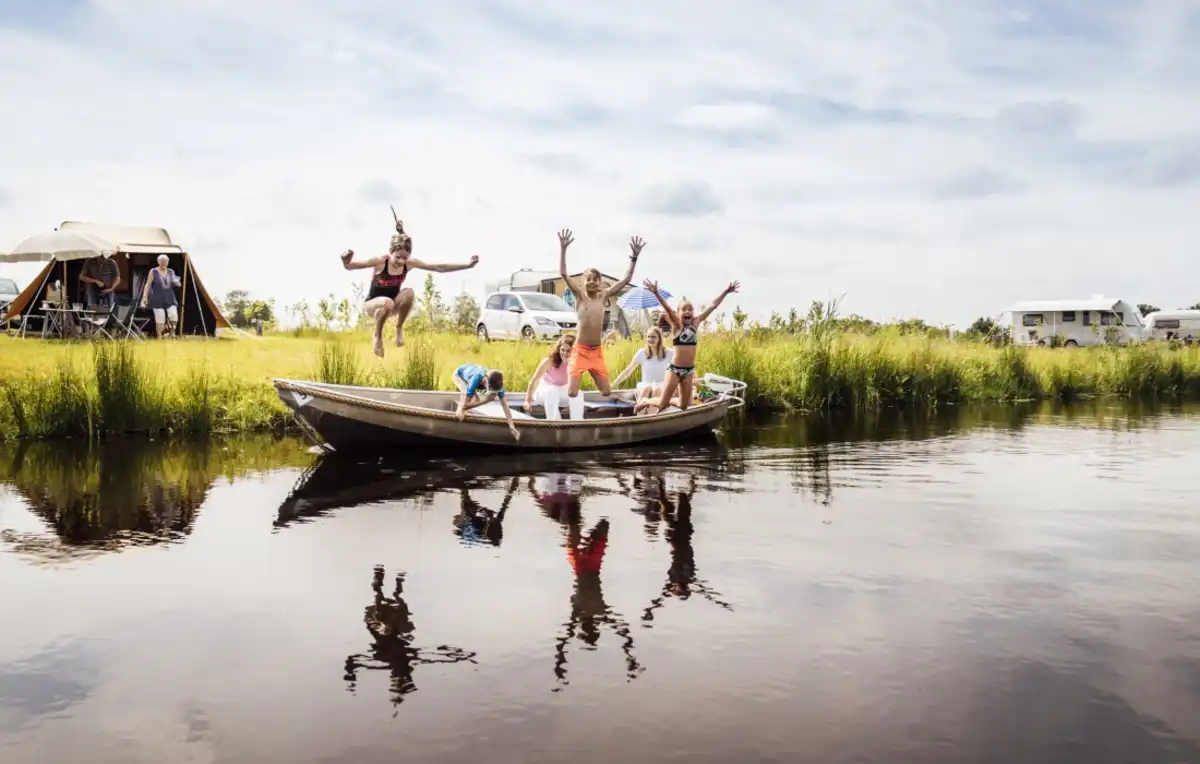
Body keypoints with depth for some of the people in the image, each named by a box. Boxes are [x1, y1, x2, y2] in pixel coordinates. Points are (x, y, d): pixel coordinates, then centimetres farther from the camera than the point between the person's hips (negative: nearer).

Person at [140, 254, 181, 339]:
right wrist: (144, 297, -9)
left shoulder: (171, 272, 11)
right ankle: (159, 339, 4)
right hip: (158, 300, -3)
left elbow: (177, 284, 19)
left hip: (170, 300, 3)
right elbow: (148, 285, -1)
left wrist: (177, 283, -6)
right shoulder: (153, 272, 0)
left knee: (174, 319, -13)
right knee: (160, 321, -5)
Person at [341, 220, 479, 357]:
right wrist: (346, 262, -52)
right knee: (387, 303, -39)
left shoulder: (410, 263, -14)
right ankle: (378, 336, -12)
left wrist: (468, 265, -17)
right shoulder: (380, 261, -26)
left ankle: (399, 328, -6)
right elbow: (350, 267, -27)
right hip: (372, 304, -4)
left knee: (409, 292, -29)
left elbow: (439, 268, -13)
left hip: (393, 304, 4)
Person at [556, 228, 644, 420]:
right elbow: (563, 273, -15)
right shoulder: (579, 295, -4)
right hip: (580, 351, -4)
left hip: (597, 352, 4)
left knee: (606, 392, 8)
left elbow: (626, 279, 5)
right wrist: (563, 248, -24)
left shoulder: (604, 295, 4)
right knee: (572, 391, -11)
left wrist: (634, 257, -4)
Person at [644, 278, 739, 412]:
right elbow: (667, 308, -24)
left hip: (689, 370, 5)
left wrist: (726, 292, 8)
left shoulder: (696, 323, 5)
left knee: (684, 405, 11)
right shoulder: (677, 325, -8)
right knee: (662, 404, -3)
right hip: (675, 369, -5)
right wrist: (656, 293, -39)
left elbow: (712, 306, 7)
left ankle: (668, 401, 39)